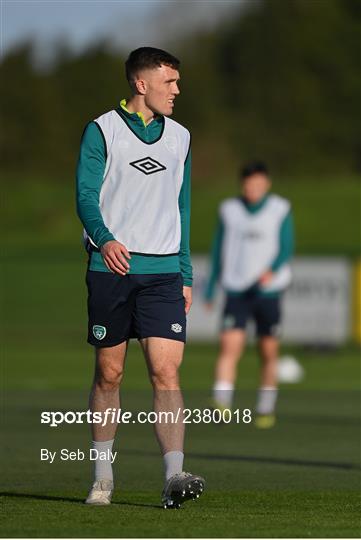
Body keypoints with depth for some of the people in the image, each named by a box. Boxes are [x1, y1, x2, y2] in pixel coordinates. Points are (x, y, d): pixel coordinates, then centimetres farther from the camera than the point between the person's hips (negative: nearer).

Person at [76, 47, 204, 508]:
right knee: (108, 374, 5)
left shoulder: (179, 137, 14)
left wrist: (186, 276, 16)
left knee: (166, 372, -11)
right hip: (111, 269, -2)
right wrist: (105, 240, -27)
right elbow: (86, 195, -7)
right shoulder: (102, 131, 1)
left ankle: (174, 477, -19)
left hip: (163, 272, 2)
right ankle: (102, 477, 16)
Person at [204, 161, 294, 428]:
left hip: (268, 289, -1)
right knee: (230, 344, -17)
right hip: (236, 289, 1)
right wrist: (210, 288, 15)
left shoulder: (280, 210, 2)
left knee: (269, 352, 5)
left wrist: (272, 270, -23)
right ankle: (222, 403, -25)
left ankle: (266, 409, 19)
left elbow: (286, 248, -3)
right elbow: (218, 249, 15)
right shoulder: (229, 210, 9)